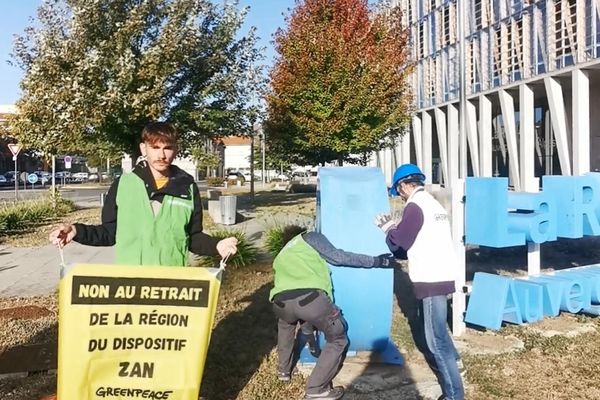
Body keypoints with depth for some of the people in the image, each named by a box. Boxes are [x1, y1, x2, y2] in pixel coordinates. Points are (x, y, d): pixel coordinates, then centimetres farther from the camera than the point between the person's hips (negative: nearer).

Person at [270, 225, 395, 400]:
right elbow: (338, 257, 14)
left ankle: (284, 369, 46)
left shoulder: (280, 257, 40)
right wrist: (376, 261, 22)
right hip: (310, 297, -5)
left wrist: (308, 334, 53)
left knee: (285, 323, 42)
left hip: (281, 301, 6)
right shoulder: (309, 237, 27)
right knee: (338, 340, 20)